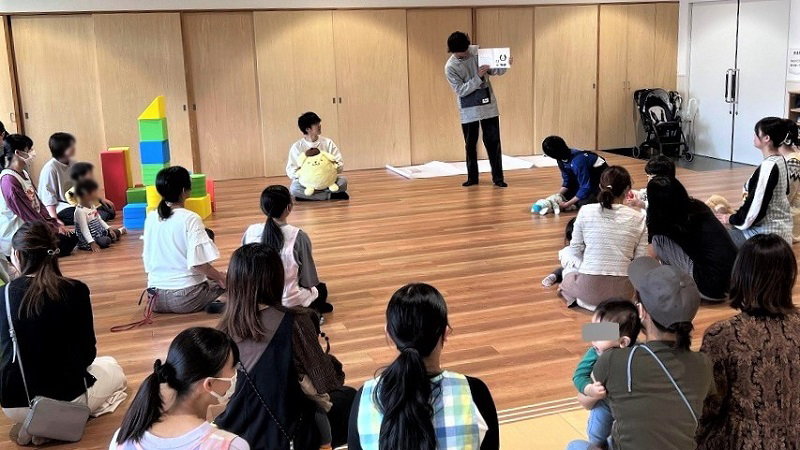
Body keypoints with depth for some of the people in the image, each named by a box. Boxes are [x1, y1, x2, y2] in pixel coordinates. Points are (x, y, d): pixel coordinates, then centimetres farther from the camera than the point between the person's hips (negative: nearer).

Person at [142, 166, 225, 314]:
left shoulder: (150, 218, 4)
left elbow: (147, 259, 11)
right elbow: (199, 262, -20)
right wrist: (222, 278, -5)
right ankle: (212, 305, 2)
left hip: (156, 298, 6)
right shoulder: (190, 219, -14)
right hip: (186, 298, -6)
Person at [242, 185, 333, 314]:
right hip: (288, 300, -5)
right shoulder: (299, 237, -22)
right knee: (320, 288, 30)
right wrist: (311, 286, 11)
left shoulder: (251, 231, -12)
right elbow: (309, 280, -12)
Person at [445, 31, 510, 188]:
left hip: (488, 104, 2)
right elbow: (461, 90, -16)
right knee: (470, 144, 8)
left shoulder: (478, 51, -4)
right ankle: (472, 177, 22)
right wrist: (478, 77, -25)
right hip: (468, 110, -2)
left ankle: (498, 177, 9)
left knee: (493, 142, 2)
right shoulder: (450, 67, -12)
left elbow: (493, 70, 6)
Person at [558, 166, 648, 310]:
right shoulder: (638, 218, -4)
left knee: (568, 278, 35)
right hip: (622, 290, 1)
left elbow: (576, 250, 2)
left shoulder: (585, 212, -5)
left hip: (589, 287, -1)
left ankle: (586, 302, 7)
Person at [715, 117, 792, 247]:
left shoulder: (768, 167, -22)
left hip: (768, 234, -9)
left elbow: (757, 207, -21)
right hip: (781, 226, 9)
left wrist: (732, 219, -5)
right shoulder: (781, 161, 6)